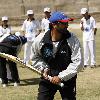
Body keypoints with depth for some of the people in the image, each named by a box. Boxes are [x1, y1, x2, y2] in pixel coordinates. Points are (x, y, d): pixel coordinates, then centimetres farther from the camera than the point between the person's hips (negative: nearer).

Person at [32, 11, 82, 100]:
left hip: (67, 78, -1)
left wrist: (61, 77, -20)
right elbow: (36, 57, 9)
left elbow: (77, 62, -18)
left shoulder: (72, 39, -17)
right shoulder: (40, 40, -11)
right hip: (47, 77, 2)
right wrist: (43, 68, -7)